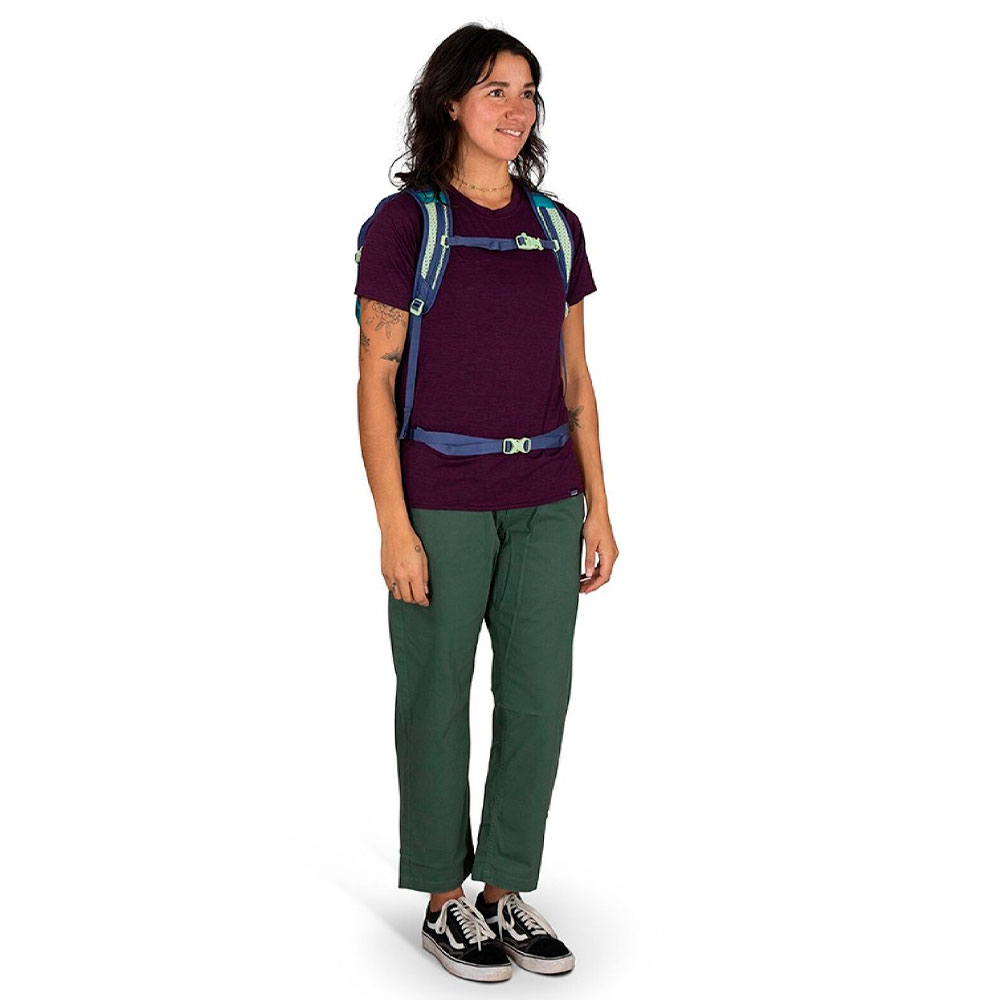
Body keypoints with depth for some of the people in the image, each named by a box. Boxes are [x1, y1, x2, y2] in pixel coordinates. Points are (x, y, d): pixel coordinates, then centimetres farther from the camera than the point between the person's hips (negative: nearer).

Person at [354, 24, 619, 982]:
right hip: (441, 498, -5)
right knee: (437, 699, 6)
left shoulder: (557, 228, 8)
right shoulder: (405, 222, -6)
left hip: (544, 500, 5)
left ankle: (507, 889, 24)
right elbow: (375, 380, -8)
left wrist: (597, 508, 6)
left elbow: (574, 379, 11)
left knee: (538, 697, 7)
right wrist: (393, 527, -13)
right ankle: (444, 903, 22)